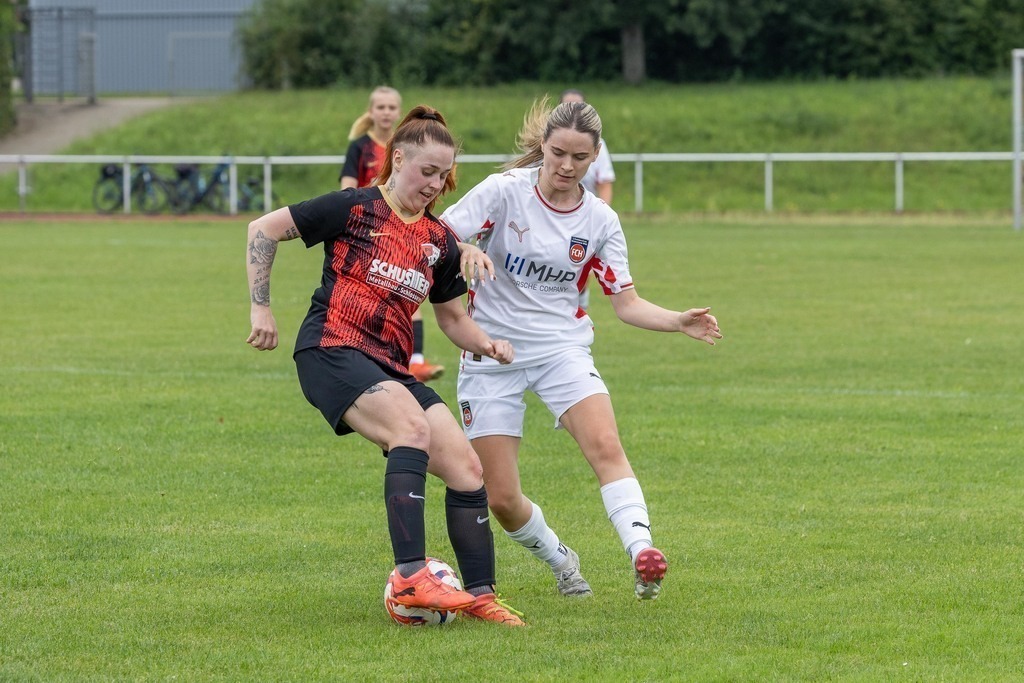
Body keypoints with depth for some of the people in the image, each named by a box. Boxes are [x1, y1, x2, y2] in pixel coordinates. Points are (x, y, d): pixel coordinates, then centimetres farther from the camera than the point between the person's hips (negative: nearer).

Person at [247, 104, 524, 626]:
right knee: (413, 427, -32)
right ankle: (411, 578, -39)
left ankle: (480, 596, 6)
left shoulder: (440, 242, 14)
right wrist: (260, 308, -5)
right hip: (331, 351, -7)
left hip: (390, 367, 7)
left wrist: (484, 343, 3)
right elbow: (263, 230, 0)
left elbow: (453, 317, 24)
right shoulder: (355, 209, -3)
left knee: (467, 469, -5)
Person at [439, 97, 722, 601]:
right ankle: (559, 560, 25)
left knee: (605, 446, -27)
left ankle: (641, 552, -37)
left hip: (562, 347, 1)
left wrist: (678, 322, -14)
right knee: (501, 498, -3)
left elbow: (626, 303, 4)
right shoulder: (504, 191, -7)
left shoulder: (599, 221, 2)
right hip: (492, 352, -1)